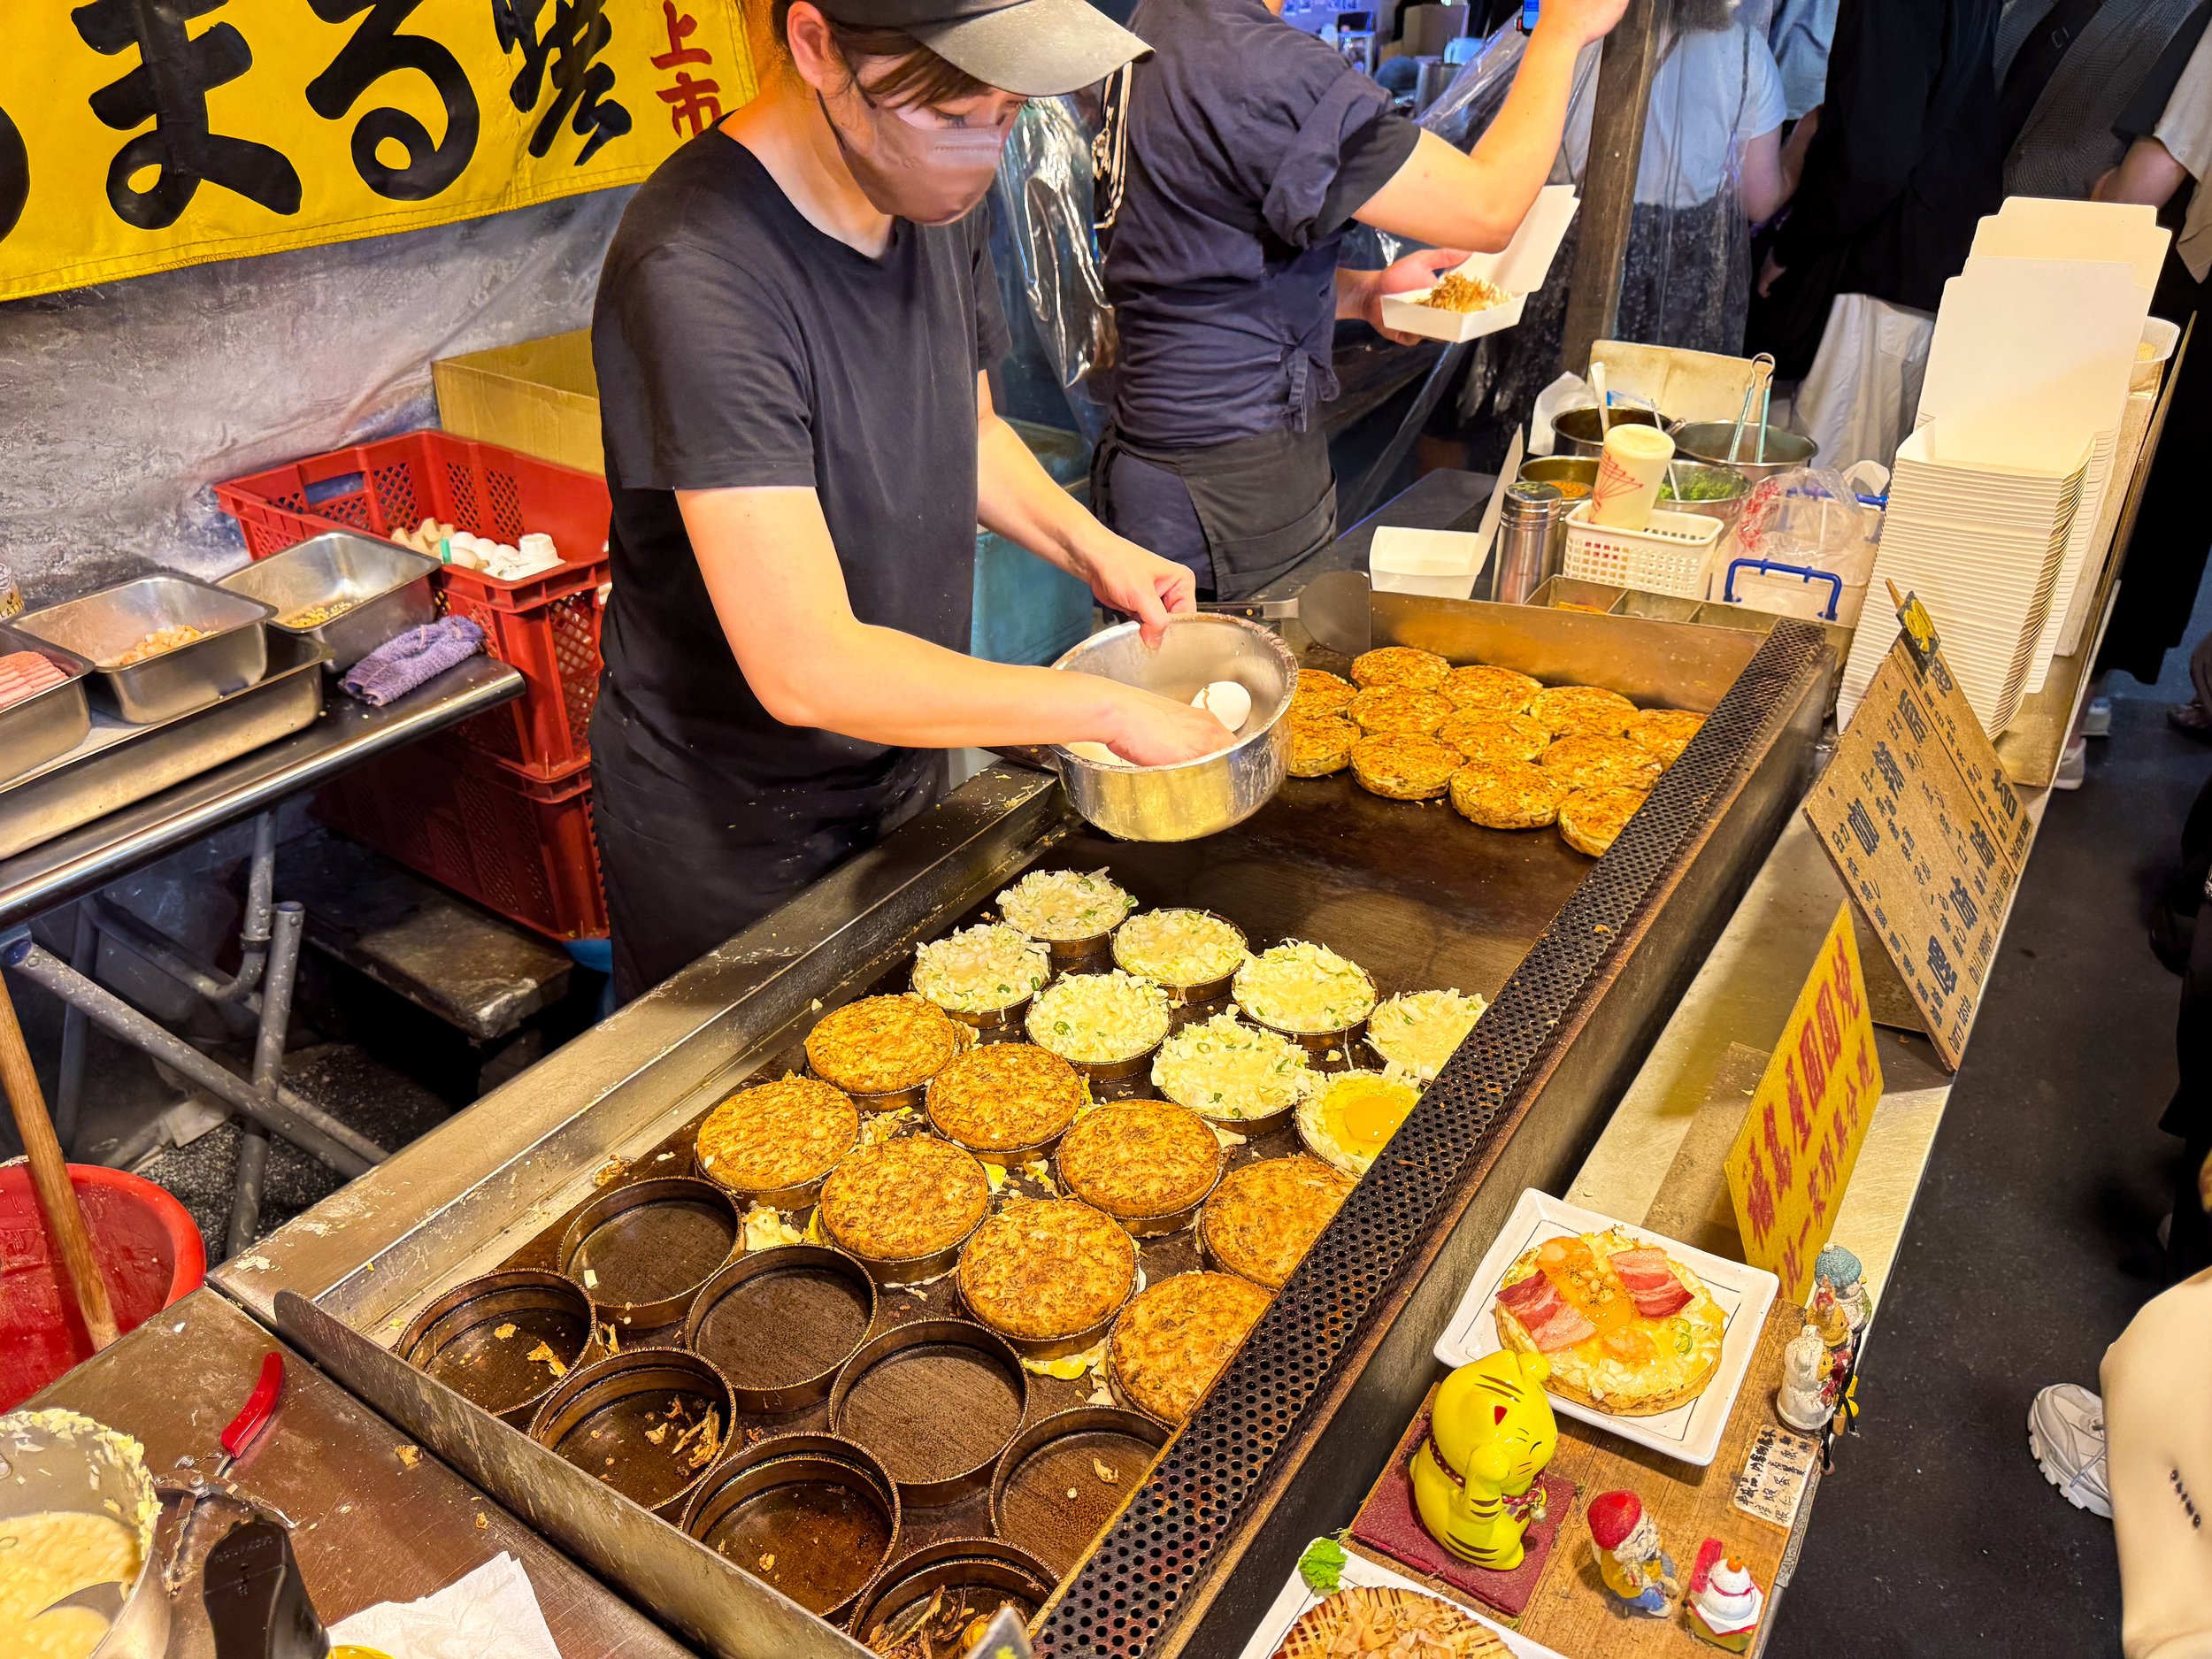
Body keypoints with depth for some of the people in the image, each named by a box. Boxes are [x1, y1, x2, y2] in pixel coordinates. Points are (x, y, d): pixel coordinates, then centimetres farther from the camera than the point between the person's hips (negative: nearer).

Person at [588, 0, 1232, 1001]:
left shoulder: (939, 200, -5)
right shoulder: (696, 273, -30)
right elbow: (807, 668, -33)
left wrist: (1091, 548, -6)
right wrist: (1106, 709, -26)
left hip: (904, 770, 7)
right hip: (732, 836, -7)